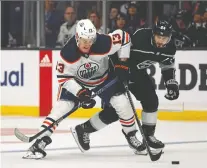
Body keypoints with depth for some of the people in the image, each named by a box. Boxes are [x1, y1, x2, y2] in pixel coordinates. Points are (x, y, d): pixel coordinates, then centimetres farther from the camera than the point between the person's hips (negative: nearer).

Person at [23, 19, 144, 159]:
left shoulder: (103, 44, -33)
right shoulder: (68, 53, -33)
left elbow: (124, 37, -17)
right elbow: (63, 77, -23)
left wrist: (122, 63, -16)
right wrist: (79, 92, -33)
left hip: (104, 78, 2)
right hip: (76, 82, -2)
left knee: (121, 103, -8)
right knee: (62, 106, -19)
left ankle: (131, 134, 18)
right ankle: (41, 141, -21)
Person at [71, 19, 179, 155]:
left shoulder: (169, 47, -12)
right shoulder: (141, 38, -35)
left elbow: (168, 67, 6)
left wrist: (172, 84, -4)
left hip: (138, 71, 7)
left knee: (151, 101, -1)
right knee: (116, 109, -13)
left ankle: (149, 135, 15)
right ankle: (83, 129, -1)